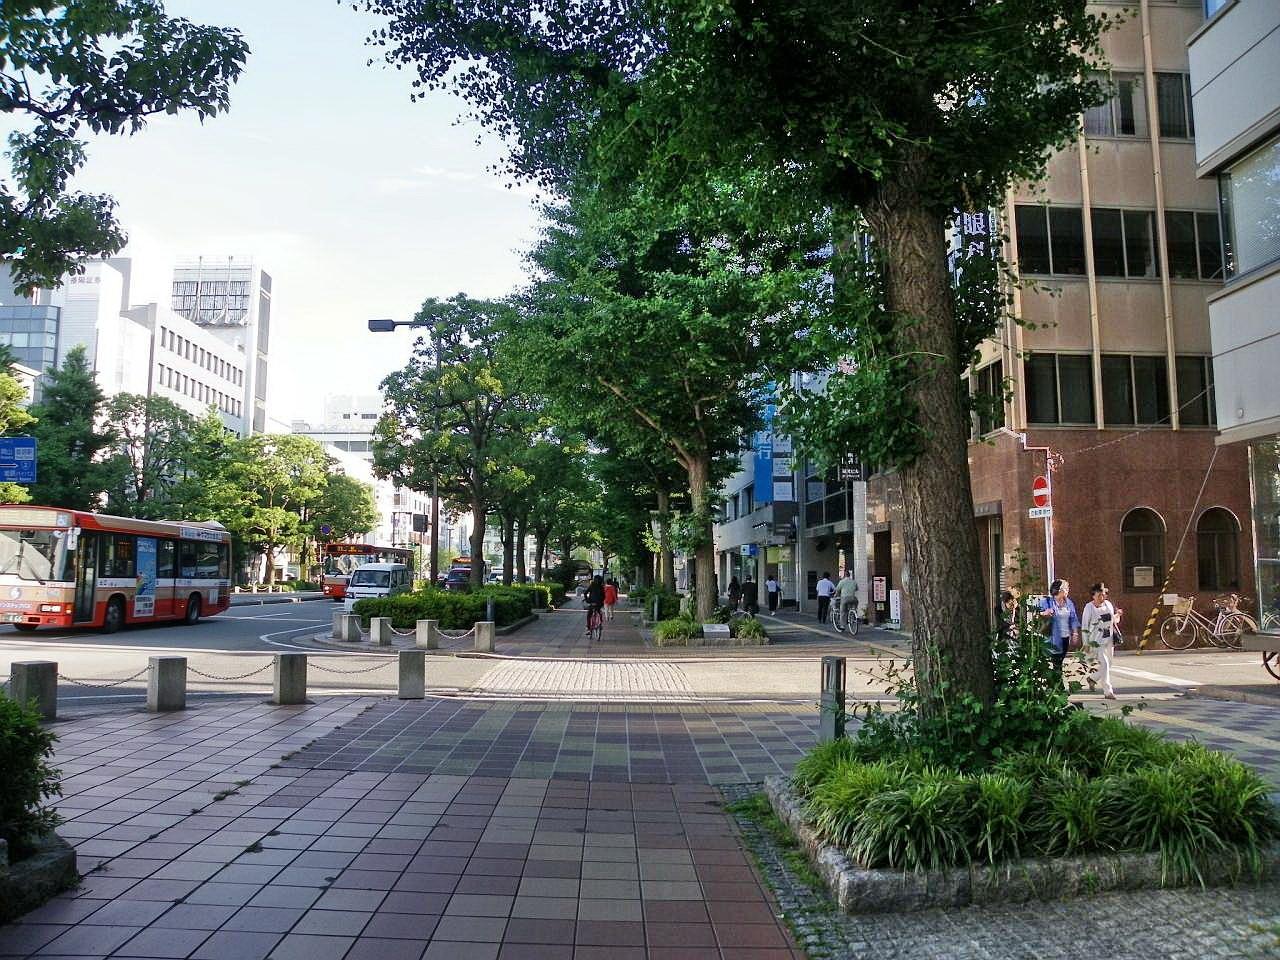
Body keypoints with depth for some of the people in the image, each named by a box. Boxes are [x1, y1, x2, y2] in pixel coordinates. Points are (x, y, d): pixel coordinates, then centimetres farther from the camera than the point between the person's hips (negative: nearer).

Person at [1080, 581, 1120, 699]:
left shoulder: (1108, 604, 5)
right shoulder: (1089, 607, -10)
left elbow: (1114, 620, 20)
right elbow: (1084, 627, -8)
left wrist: (1117, 615, -4)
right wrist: (1086, 644, -11)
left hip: (1109, 640, 6)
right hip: (1097, 641, -6)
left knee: (1108, 664, 13)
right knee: (1104, 664, -11)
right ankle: (1108, 691, -1)